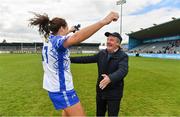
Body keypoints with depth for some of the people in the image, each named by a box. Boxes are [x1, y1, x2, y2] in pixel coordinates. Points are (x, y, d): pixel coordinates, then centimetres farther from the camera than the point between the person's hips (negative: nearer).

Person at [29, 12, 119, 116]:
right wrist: (103, 21, -48)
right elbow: (76, 38, -43)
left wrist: (70, 31, 42)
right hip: (61, 89, -10)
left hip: (53, 86, 10)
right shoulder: (57, 41, -21)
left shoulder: (48, 39, 5)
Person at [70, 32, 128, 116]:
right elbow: (86, 59, 5)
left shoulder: (123, 56, -14)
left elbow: (123, 70, -30)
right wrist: (70, 59, 2)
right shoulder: (102, 53, 1)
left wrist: (110, 78, -50)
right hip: (101, 90, 5)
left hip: (114, 92, -4)